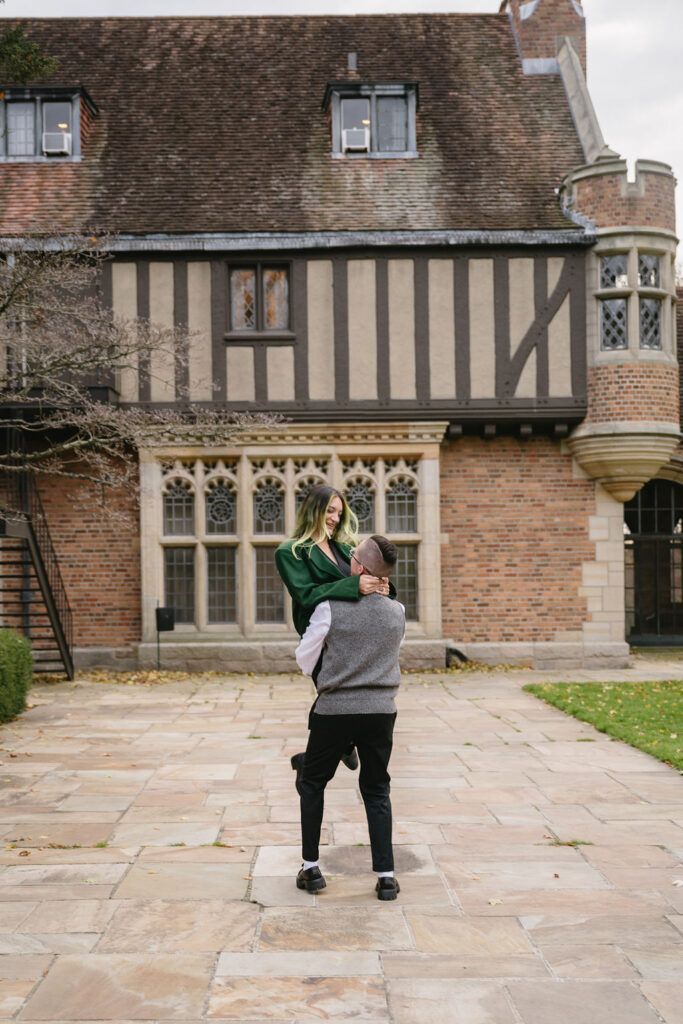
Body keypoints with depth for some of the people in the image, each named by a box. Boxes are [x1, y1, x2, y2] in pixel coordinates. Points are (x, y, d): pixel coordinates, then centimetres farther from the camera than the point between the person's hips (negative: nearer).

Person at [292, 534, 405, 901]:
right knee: (376, 791, 13)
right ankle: (386, 876, 6)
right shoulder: (397, 612, 0)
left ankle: (310, 868, 17)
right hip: (381, 709, 3)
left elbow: (304, 661, 1)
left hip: (335, 709, -3)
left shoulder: (330, 609, -10)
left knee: (312, 782, 17)